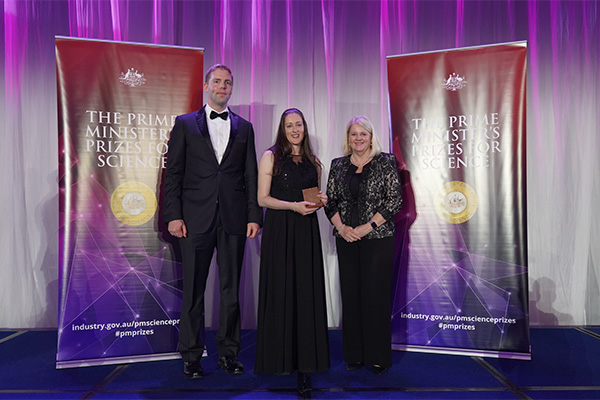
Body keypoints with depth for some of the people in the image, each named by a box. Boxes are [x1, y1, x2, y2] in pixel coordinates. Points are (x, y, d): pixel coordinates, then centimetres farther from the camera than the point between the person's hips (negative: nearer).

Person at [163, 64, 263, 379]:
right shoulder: (185, 124, 9)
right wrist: (173, 215, -6)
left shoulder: (244, 127, 14)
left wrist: (254, 216, 2)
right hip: (196, 218, -1)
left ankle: (228, 352, 22)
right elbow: (173, 173, 3)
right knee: (193, 291, 5)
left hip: (233, 220, 2)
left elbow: (250, 175, 10)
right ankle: (191, 356, 20)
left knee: (231, 289, 8)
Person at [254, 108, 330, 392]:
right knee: (280, 292, 1)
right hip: (279, 231, -3)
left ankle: (304, 362, 8)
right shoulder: (271, 156, 2)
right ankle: (279, 358, 15)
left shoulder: (314, 162, 14)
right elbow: (262, 199, -4)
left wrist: (320, 201, 1)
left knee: (307, 292, 1)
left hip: (306, 232, 3)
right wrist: (293, 205, -16)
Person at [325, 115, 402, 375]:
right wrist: (341, 227, -6)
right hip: (346, 240, 3)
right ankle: (354, 355, 20)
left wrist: (368, 226, -12)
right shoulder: (338, 165, 10)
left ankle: (378, 356, 14)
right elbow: (330, 201, 9)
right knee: (350, 295, 7)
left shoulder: (385, 162, 0)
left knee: (376, 295, 0)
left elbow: (395, 200, -6)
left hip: (378, 238, -3)